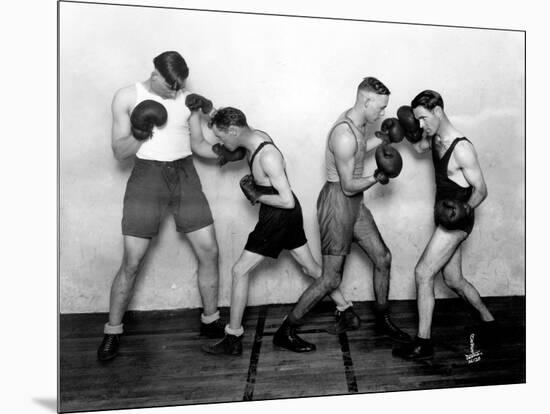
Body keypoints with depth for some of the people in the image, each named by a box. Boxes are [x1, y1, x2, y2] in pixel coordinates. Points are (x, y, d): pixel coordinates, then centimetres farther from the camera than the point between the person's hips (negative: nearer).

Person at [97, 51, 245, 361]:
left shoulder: (188, 100, 3)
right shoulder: (127, 97, -3)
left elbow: (198, 144, 9)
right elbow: (120, 153, -2)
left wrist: (220, 152, -10)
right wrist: (139, 135, -21)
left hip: (185, 176, 3)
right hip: (148, 176, -2)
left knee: (209, 251, 0)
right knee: (132, 262, -3)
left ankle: (211, 320, 20)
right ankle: (112, 332, 18)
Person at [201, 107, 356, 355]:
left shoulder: (267, 157, -28)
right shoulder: (256, 135, -1)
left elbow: (287, 200, -28)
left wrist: (257, 196, -16)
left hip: (280, 217, -9)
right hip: (287, 215, 9)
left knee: (239, 271, -4)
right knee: (310, 267, 20)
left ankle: (233, 340, 6)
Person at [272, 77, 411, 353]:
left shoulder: (359, 122, 6)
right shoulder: (344, 135, -25)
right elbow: (348, 186, -23)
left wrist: (381, 139, 21)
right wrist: (377, 178, -11)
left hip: (354, 204, 10)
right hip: (337, 203, -10)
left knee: (383, 258, 14)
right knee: (331, 279, -6)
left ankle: (382, 320, 32)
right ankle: (285, 332, 8)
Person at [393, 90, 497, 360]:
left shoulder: (461, 148, -21)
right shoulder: (435, 138, 3)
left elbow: (481, 190, -16)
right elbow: (419, 147, 27)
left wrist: (466, 208, -34)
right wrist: (409, 132, 6)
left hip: (456, 220, -9)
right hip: (446, 218, 9)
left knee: (423, 273, -11)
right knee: (453, 280, 17)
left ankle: (423, 343, -3)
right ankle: (487, 320, 38)